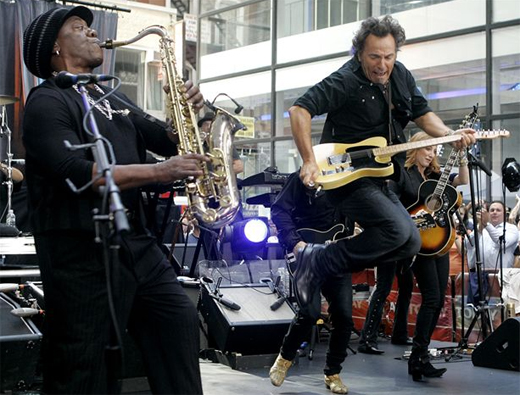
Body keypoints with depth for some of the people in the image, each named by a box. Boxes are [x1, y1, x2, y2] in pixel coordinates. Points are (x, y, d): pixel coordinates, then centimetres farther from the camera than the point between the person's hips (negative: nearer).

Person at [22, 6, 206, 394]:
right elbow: (78, 174, -21)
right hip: (83, 250, -8)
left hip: (136, 241, 8)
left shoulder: (112, 98, 19)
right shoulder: (47, 101, -7)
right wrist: (160, 171, -23)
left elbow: (167, 141, 22)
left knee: (180, 319, 6)